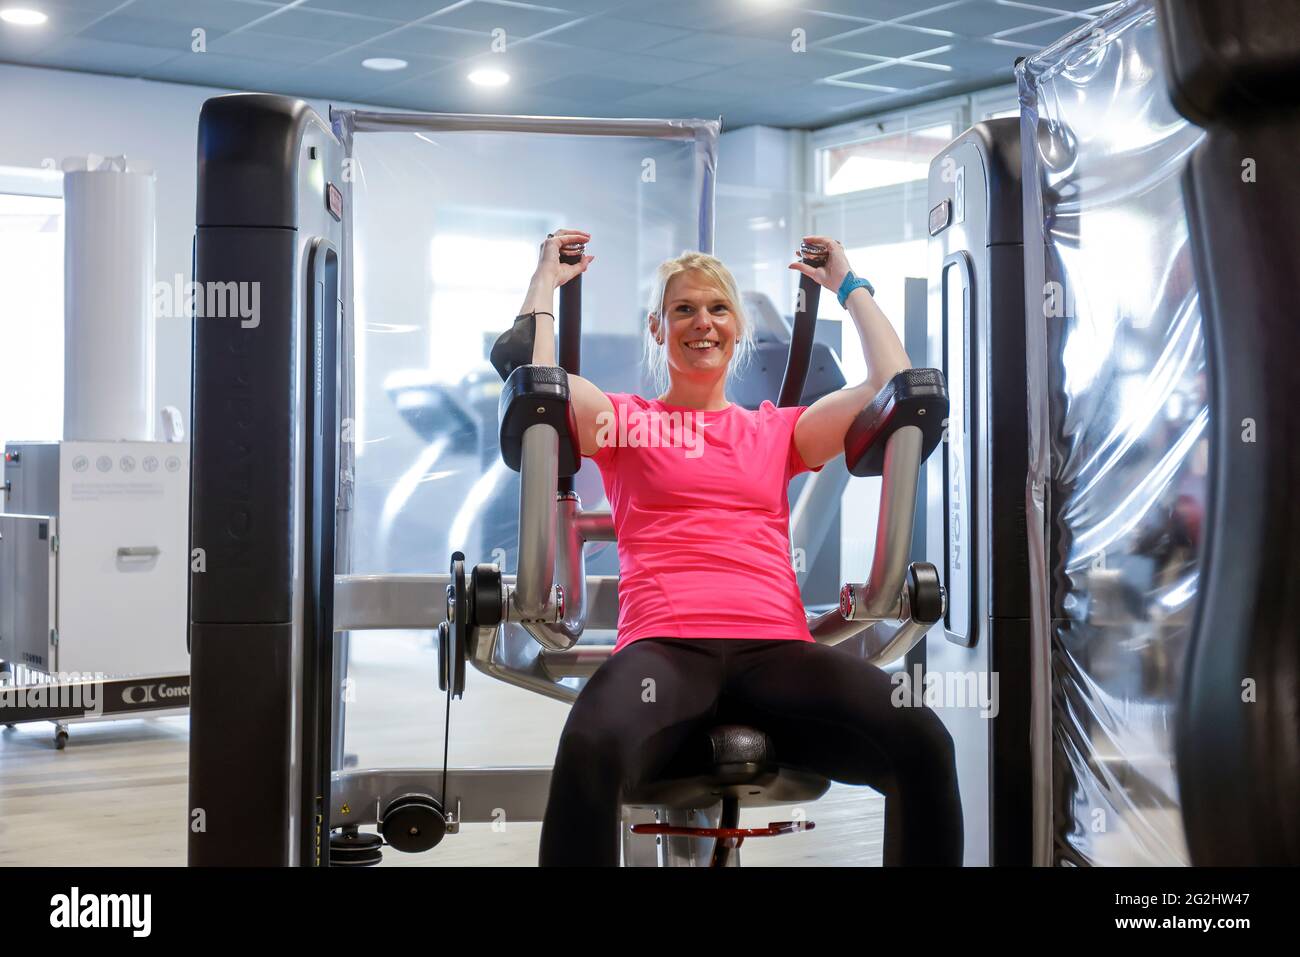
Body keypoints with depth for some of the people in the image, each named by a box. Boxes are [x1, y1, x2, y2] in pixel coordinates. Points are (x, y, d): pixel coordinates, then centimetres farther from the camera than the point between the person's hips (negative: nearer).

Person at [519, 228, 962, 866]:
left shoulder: (776, 430, 26)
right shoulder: (625, 423, 21)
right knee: (591, 751, -40)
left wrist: (850, 287, 29)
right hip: (664, 645, -2)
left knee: (923, 743, -30)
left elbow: (894, 385, 18)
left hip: (776, 650, 2)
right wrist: (546, 281, 19)